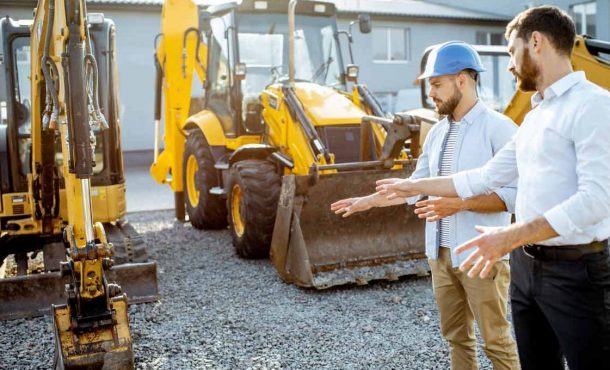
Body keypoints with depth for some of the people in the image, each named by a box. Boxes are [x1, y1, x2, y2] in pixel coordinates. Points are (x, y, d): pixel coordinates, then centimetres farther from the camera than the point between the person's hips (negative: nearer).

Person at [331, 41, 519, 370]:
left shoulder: (498, 128, -11)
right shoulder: (437, 133, 11)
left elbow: (516, 192, -17)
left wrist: (460, 203, -24)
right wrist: (368, 201, 12)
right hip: (440, 253, 7)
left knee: (496, 342, 4)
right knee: (456, 336, 17)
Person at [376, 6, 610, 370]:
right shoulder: (534, 116, 15)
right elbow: (485, 178, 20)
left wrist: (510, 236, -27)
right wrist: (415, 186, 21)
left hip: (575, 269, -8)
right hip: (526, 264, 8)